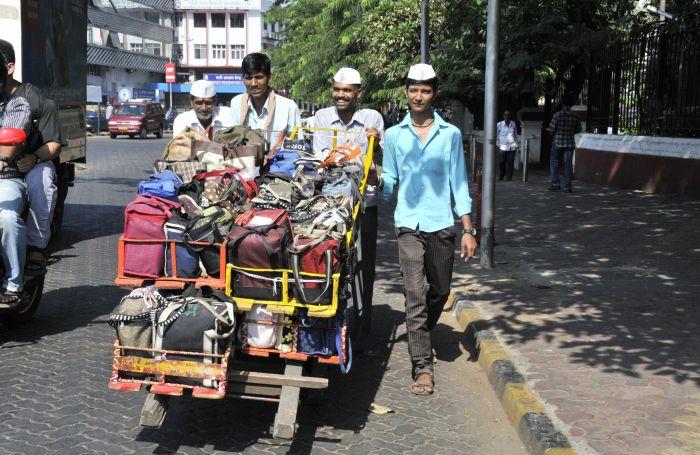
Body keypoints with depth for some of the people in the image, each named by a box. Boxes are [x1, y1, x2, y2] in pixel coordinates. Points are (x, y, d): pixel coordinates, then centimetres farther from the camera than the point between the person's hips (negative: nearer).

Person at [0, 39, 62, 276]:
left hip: (30, 164, -3)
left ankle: (36, 247, -25)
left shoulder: (35, 99, -4)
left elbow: (54, 143, -3)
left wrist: (34, 158, -24)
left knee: (41, 179, -37)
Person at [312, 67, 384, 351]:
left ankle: (360, 334, 12)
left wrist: (376, 145, -22)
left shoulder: (372, 118, 3)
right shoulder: (322, 117, 4)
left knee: (362, 269, 3)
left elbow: (381, 162, 0)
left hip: (363, 202, 0)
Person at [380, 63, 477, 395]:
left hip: (442, 223, 2)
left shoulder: (451, 134, 6)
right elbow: (389, 181, 11)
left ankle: (422, 336, 41)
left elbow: (458, 182, 6)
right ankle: (422, 367, -9)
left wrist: (468, 229, 1)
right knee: (415, 294, -12)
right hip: (408, 224, -1)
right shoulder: (394, 135, 7)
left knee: (439, 292, 14)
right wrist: (376, 179, -14)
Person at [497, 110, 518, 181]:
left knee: (510, 163, -3)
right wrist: (497, 144, 2)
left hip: (512, 146, 2)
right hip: (503, 147, -2)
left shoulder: (513, 124, 9)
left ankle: (509, 177, 5)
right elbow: (496, 135, 8)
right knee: (501, 162, -4)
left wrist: (516, 144, 15)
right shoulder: (499, 124, 1)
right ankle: (502, 175, 22)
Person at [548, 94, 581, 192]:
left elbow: (551, 130, -10)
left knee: (554, 162, 11)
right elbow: (578, 129, 8)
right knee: (568, 164, 7)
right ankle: (567, 186, 6)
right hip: (570, 143, 3)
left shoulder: (558, 115, -12)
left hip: (558, 142, -2)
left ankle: (555, 184, 6)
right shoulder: (575, 116, -3)